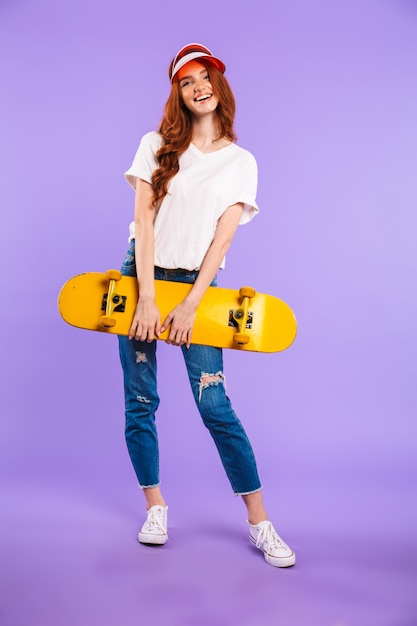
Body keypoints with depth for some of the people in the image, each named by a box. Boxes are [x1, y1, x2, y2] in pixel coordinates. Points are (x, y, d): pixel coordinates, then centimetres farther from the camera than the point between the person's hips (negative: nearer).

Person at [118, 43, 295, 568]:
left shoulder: (241, 162, 4)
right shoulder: (157, 146, 4)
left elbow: (222, 239, -4)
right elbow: (144, 220, -4)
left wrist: (190, 305, -13)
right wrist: (147, 297, -14)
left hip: (198, 282, -1)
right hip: (143, 277, 2)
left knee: (213, 404, -8)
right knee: (140, 400, 3)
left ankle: (259, 521, 3)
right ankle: (155, 506, 19)